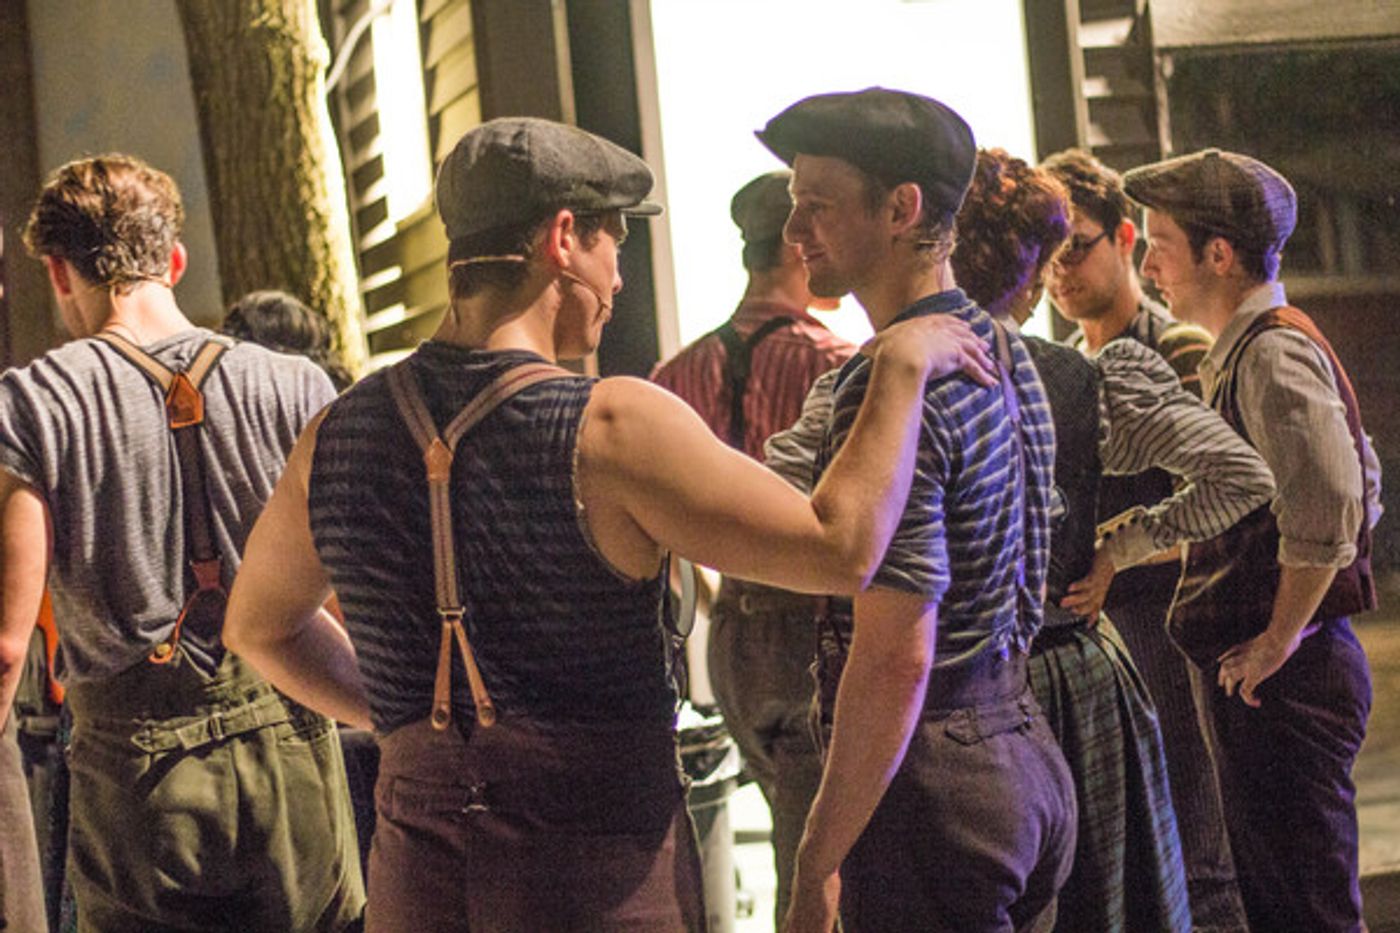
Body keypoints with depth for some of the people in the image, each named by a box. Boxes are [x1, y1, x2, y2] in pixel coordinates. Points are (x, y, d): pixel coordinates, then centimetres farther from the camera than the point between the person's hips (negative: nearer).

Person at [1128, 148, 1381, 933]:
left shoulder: (1272, 354, -15)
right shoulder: (1252, 349, 16)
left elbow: (1327, 508, -28)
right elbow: (1362, 485, 24)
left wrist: (1280, 638, -18)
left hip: (1282, 681, -10)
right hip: (1269, 676, 11)